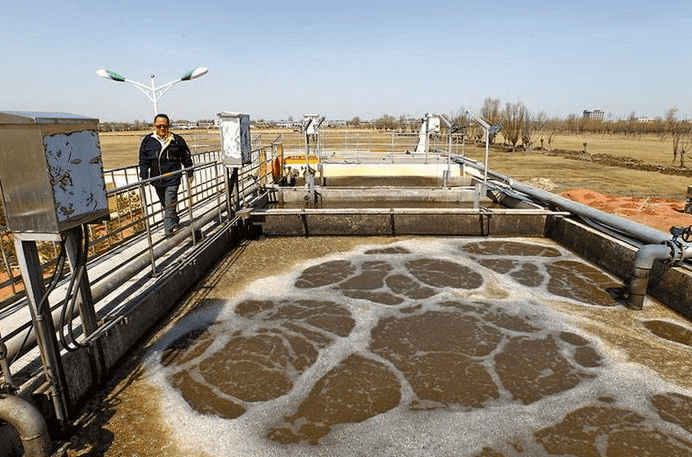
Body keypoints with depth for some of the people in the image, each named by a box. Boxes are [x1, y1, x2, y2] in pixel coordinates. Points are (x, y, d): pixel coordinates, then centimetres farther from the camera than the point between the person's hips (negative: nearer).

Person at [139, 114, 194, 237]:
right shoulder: (147, 141, 4)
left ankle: (169, 230, -4)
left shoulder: (177, 140, 0)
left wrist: (190, 173, 11)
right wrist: (144, 177, 2)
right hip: (156, 179, 4)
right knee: (165, 204, 16)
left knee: (170, 205, -9)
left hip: (172, 178, -3)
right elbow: (143, 160, 8)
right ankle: (175, 221, 37)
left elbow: (186, 157, 10)